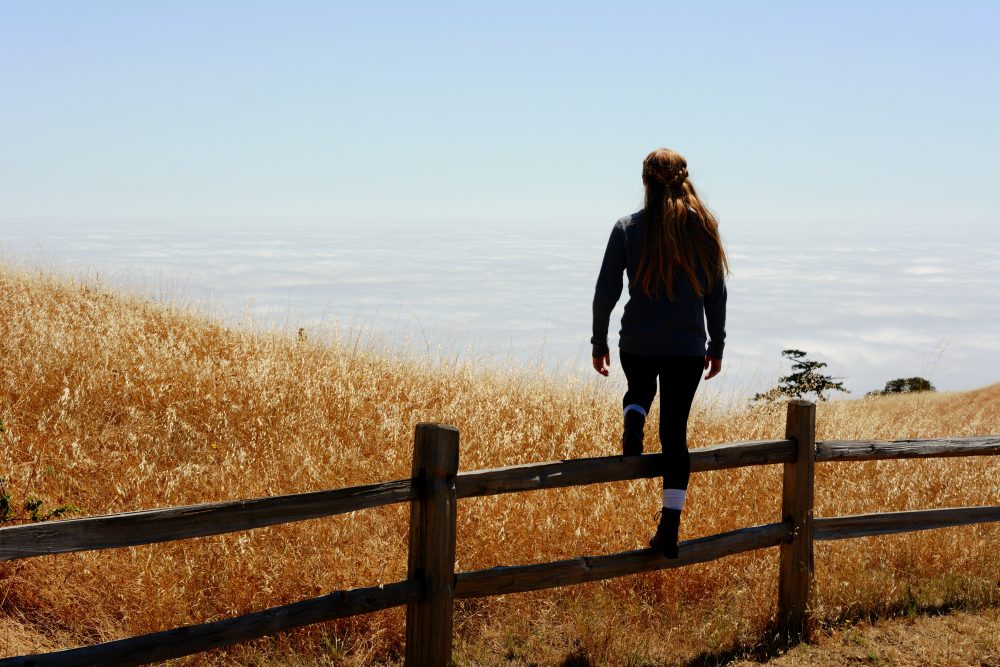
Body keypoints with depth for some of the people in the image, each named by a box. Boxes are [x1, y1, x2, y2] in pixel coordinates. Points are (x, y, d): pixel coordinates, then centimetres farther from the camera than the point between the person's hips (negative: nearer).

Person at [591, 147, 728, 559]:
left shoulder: (628, 228, -5)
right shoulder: (703, 227, -1)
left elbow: (606, 291, -4)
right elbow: (716, 293, 3)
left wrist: (599, 343, 8)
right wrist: (717, 346, 14)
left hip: (637, 344, 0)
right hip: (688, 347, 0)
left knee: (639, 390, 33)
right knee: (675, 431, 5)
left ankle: (632, 422, -2)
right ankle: (669, 528, 0)